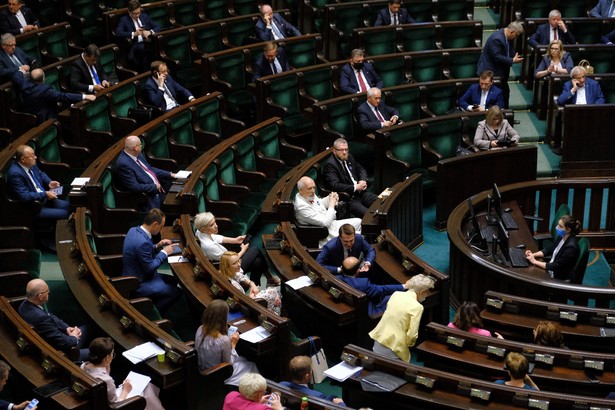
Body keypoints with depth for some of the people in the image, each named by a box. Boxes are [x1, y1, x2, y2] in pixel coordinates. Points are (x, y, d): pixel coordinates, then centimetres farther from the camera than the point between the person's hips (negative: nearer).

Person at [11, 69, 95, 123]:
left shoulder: (24, 85, -9)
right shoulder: (45, 90, -30)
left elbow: (15, 76, 11)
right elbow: (63, 96, -33)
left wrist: (21, 71, 32)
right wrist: (84, 96, -33)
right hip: (45, 121, -9)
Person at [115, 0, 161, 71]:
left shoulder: (145, 16, 18)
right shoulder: (124, 20, 5)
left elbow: (157, 27, 17)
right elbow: (118, 32, -11)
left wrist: (150, 32, -6)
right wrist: (133, 34, -21)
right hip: (135, 45, -3)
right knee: (142, 48, -37)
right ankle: (145, 71, -22)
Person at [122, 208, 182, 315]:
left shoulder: (133, 230, -1)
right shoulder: (143, 242, -32)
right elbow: (150, 268, -23)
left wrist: (157, 246, 3)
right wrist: (164, 252, -12)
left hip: (133, 276, 10)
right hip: (139, 284, -10)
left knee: (173, 281, 20)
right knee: (176, 292, -8)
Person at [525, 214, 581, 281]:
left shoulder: (571, 247, -29)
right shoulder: (562, 237, -3)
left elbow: (555, 267, -26)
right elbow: (549, 249, 10)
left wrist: (535, 261, -21)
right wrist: (533, 255, -7)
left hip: (561, 279, -8)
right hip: (551, 269, 8)